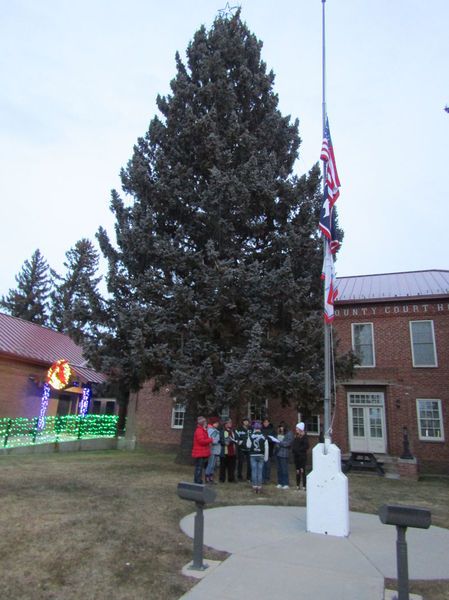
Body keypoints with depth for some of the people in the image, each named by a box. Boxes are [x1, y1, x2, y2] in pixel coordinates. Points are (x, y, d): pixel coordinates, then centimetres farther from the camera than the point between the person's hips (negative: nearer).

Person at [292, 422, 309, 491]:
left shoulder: (304, 436, -9)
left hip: (302, 456, -7)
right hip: (296, 456, 7)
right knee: (297, 471, 11)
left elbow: (306, 446, -13)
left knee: (302, 470, -5)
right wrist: (293, 450, 0)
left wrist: (298, 449, -15)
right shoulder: (296, 436, 12)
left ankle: (304, 486, 2)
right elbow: (293, 445, 17)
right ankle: (298, 485, 17)